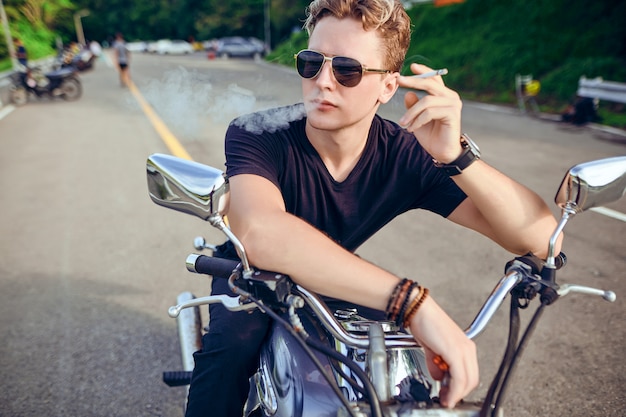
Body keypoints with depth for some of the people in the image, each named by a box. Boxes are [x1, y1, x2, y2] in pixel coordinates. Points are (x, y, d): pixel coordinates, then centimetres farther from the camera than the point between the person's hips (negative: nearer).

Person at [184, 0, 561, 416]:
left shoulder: (406, 155, -22)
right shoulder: (257, 136, -29)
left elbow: (540, 237, -27)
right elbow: (260, 234, -51)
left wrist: (456, 155, -44)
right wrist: (412, 300, -55)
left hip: (335, 282, 3)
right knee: (232, 344, -31)